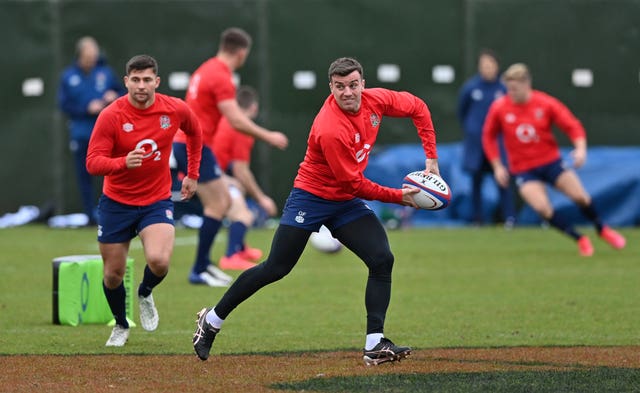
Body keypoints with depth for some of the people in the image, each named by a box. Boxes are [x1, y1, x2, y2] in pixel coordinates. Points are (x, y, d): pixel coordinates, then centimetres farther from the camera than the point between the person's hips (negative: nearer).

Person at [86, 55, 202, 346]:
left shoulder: (176, 109, -7)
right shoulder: (111, 116, -15)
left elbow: (194, 132, 16)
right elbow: (93, 163, -19)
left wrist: (192, 174, 18)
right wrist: (123, 162, -38)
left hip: (157, 200, 0)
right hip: (116, 203, 0)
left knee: (159, 260, -25)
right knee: (113, 274, 5)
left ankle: (145, 294, 11)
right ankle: (121, 326, 34)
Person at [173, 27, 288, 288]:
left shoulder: (207, 69, 14)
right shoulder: (221, 77, -16)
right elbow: (236, 121, -21)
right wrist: (269, 137, -12)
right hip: (195, 146, -10)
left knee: (223, 202, 14)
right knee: (217, 205, -6)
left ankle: (204, 264, 16)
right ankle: (199, 271, -2)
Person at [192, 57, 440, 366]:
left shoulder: (375, 100, -10)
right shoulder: (330, 130, -30)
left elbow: (417, 107, 8)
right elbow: (355, 184, -24)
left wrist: (431, 157, 2)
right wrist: (399, 197, -17)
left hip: (347, 202, 6)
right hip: (312, 198, -6)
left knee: (382, 260, -12)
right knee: (275, 268, -3)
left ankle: (375, 345, -11)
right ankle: (211, 321, 13)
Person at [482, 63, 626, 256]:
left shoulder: (546, 104, -9)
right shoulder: (499, 108, -8)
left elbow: (573, 126, -6)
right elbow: (488, 136, 7)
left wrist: (580, 149, -24)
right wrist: (497, 166, 1)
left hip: (551, 162, 0)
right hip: (523, 169, 0)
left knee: (580, 197, -9)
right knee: (542, 208, -20)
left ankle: (602, 229, 21)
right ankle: (580, 240, -1)